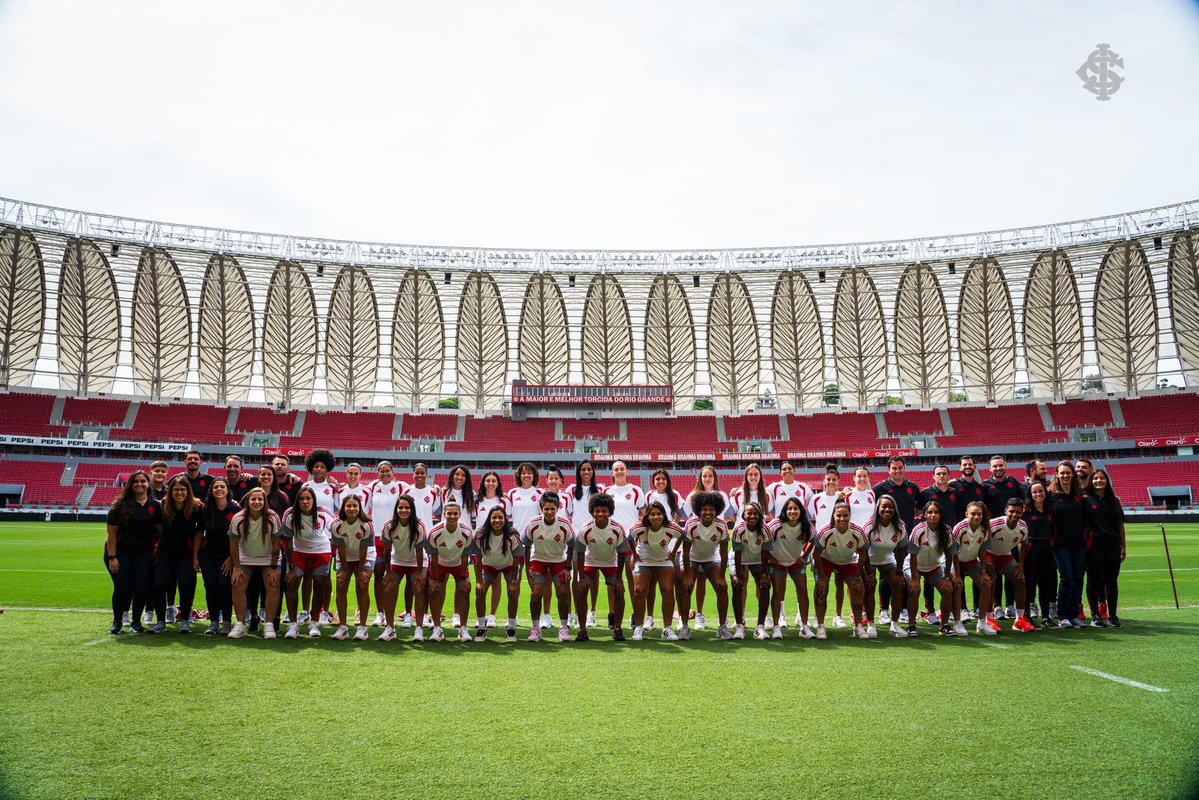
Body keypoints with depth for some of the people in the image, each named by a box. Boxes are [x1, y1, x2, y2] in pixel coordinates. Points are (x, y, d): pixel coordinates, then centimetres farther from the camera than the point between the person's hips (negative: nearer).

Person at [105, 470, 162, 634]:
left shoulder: (155, 505, 2)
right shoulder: (121, 504, -5)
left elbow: (160, 529, 5)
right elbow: (111, 532, -6)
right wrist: (112, 557, -12)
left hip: (144, 553, 2)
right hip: (121, 551, -2)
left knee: (142, 586, -8)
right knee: (122, 587, -7)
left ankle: (136, 621, 12)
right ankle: (117, 621, 15)